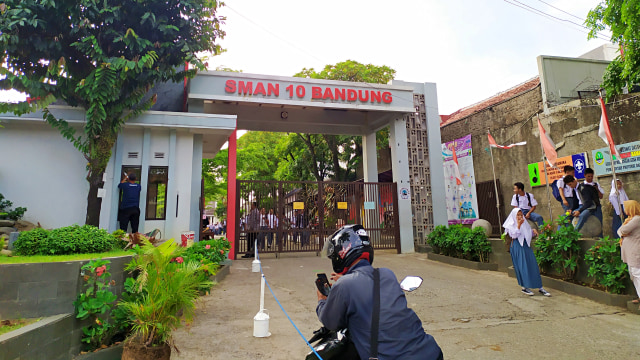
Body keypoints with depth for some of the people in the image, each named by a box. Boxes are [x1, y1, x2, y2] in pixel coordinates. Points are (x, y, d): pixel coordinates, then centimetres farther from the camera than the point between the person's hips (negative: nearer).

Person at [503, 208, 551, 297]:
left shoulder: (525, 223, 14)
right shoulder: (511, 225, -3)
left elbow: (530, 235, 19)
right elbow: (514, 235, -15)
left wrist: (533, 231, -2)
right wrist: (518, 225, -18)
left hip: (526, 246, 5)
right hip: (517, 247, -5)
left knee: (533, 265, 3)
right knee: (522, 267, -5)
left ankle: (540, 287, 8)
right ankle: (524, 287, 5)